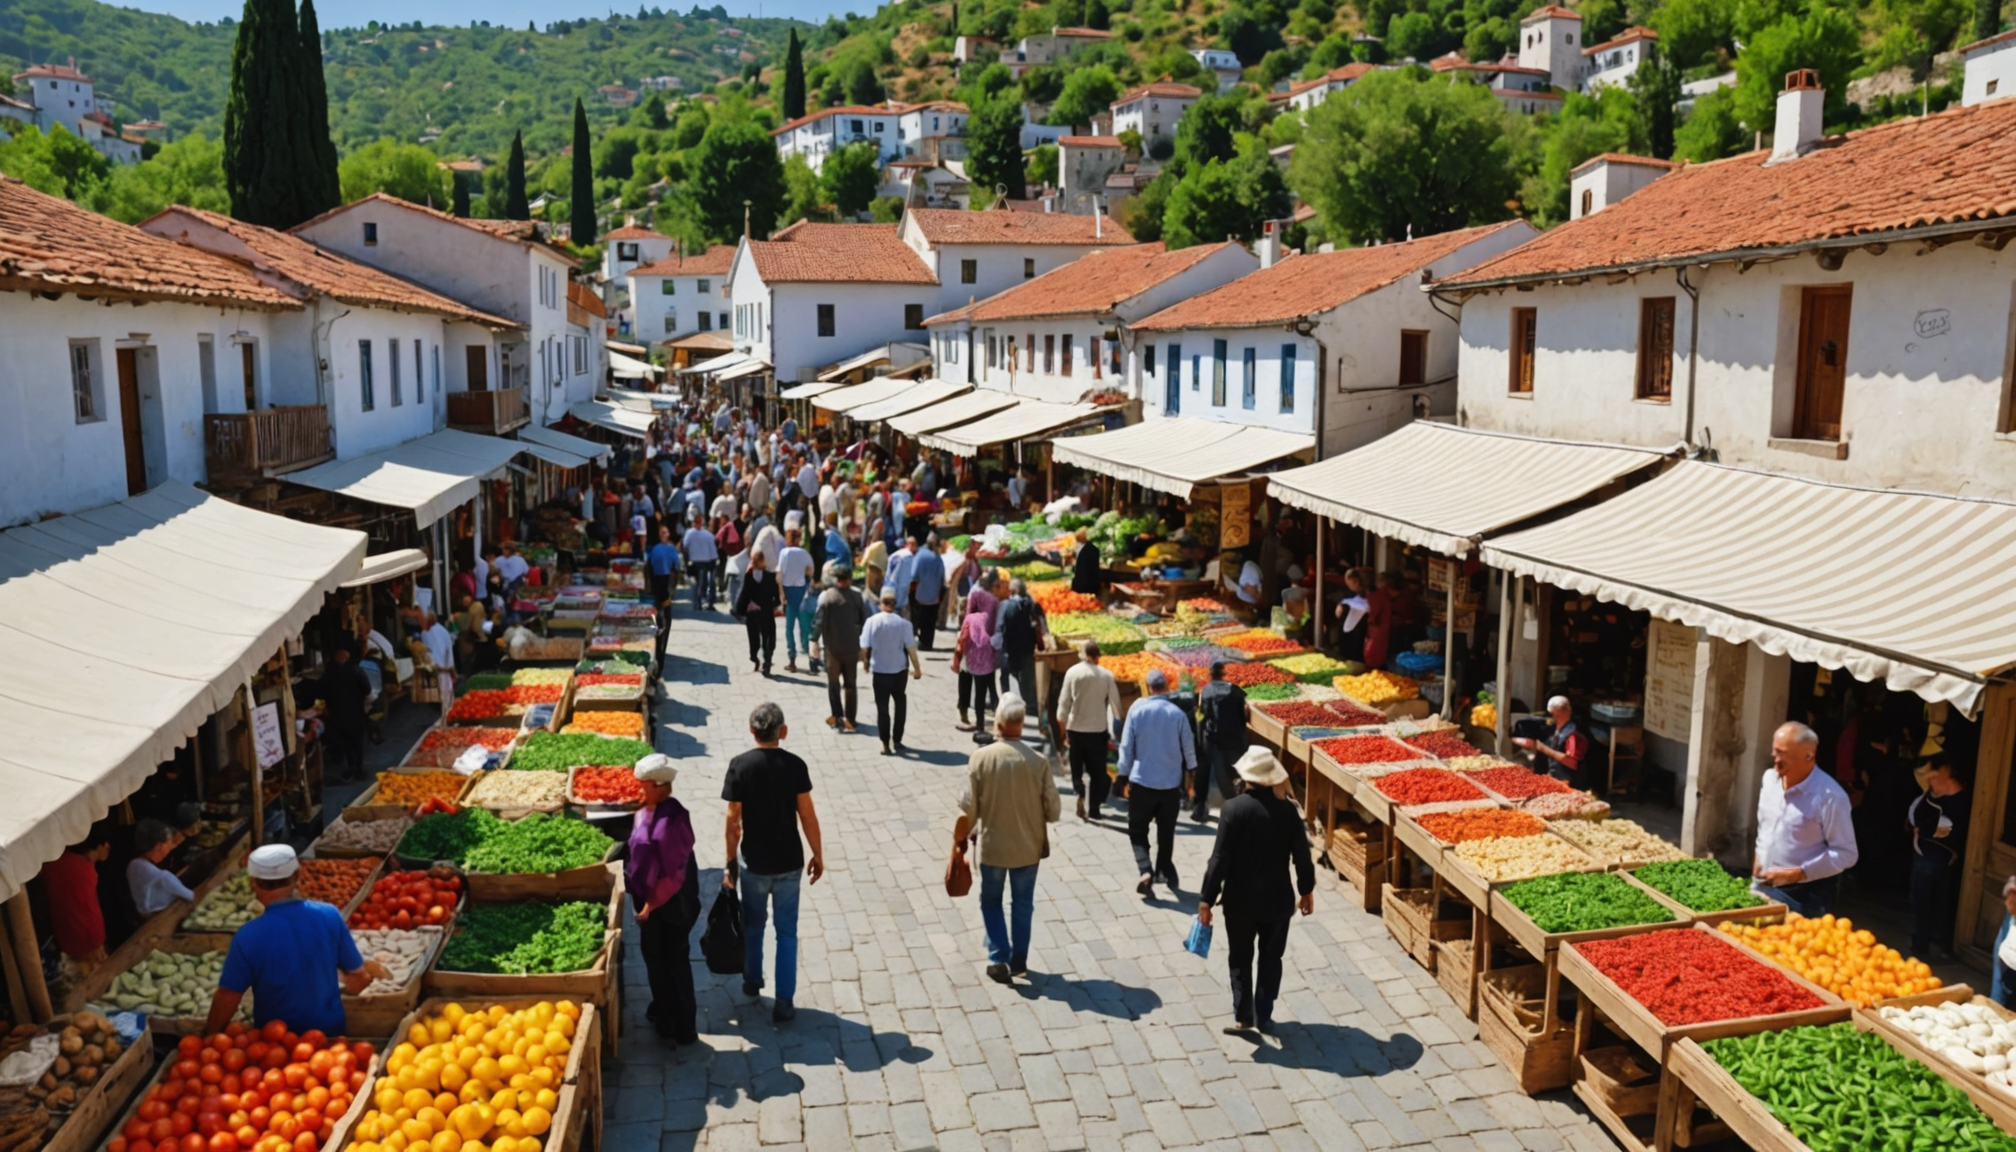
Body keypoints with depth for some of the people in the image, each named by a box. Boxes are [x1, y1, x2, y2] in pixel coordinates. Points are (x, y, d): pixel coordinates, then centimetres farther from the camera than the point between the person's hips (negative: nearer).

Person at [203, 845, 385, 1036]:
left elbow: (227, 997, -14)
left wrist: (209, 1035, 5)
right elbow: (358, 977, -7)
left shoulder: (248, 937, -23)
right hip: (329, 1031, 1)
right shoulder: (329, 916, -17)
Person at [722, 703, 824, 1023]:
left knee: (753, 924, 23)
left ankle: (752, 981, 41)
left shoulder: (739, 766, -11)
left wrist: (730, 863, 3)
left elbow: (733, 821, -9)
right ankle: (784, 1002, 11)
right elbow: (808, 816, -8)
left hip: (753, 862, 0)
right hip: (789, 862, 0)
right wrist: (818, 855, 4)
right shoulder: (795, 765, -10)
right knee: (787, 932, 10)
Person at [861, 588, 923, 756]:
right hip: (898, 671, 0)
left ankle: (885, 744, 11)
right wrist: (917, 668, 3)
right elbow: (911, 648, -10)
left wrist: (865, 662, 11)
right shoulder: (903, 623, -13)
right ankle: (897, 741, 22)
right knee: (900, 705, 20)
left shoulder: (871, 621, -11)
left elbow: (864, 647, -8)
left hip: (878, 671, 0)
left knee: (882, 708, 9)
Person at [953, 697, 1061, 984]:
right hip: (1028, 847, 1)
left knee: (991, 902, 19)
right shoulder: (1038, 761, -14)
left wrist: (959, 838, 5)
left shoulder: (981, 758, -16)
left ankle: (999, 959, 12)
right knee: (1023, 904, 19)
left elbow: (968, 808, -12)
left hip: (992, 846, -1)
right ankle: (1018, 960, 27)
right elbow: (1053, 809, -7)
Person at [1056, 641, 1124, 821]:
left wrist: (1063, 728, 4)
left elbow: (1064, 701, -5)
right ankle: (1094, 808, 12)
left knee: (1076, 768, 15)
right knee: (1097, 771, 12)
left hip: (1075, 728, 0)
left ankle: (1079, 793, -9)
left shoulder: (1072, 672, -6)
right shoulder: (1106, 675, -6)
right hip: (1098, 730, 0)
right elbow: (1115, 703, -2)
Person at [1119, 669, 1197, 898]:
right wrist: (1191, 771, 19)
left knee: (1137, 830, 8)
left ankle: (1146, 870, -11)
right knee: (1166, 831, 17)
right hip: (1171, 783, 2)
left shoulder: (1136, 710, -9)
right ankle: (1164, 871, 27)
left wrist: (1125, 776, 6)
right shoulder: (1177, 713, -6)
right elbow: (1189, 748, 2)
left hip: (1142, 782, -2)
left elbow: (1126, 746, -5)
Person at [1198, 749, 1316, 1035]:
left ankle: (1243, 1017, 17)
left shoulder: (1234, 808, -16)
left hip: (1240, 899, -3)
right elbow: (1301, 855, 0)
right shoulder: (1287, 809, -5)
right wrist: (1306, 890, 16)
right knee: (1271, 958, 18)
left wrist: (1206, 899, -9)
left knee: (1240, 958, 14)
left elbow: (1220, 859, -16)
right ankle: (1264, 1016, 22)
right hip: (1278, 899, 3)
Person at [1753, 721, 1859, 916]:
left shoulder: (1829, 796, -19)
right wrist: (1759, 855, 10)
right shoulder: (1770, 778, 1)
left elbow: (1846, 854, -17)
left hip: (1805, 895, -6)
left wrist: (1798, 873, -22)